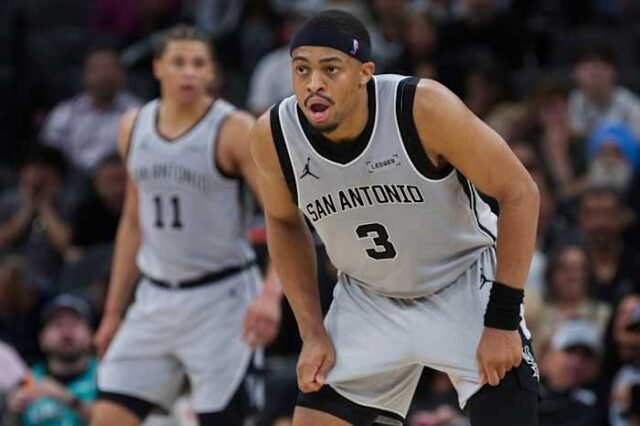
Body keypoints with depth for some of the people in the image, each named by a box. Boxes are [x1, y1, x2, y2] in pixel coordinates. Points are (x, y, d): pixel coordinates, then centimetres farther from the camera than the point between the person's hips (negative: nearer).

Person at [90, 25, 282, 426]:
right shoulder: (135, 126, 7)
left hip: (220, 299, -5)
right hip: (157, 299, 5)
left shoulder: (234, 130, -10)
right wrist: (113, 311, 16)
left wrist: (272, 293, -32)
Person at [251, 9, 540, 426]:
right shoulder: (273, 136, -17)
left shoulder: (425, 108, -29)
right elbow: (284, 222, 5)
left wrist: (502, 320, -20)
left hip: (464, 285, -3)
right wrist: (313, 332, -1)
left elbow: (518, 192, -19)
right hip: (367, 299, 3)